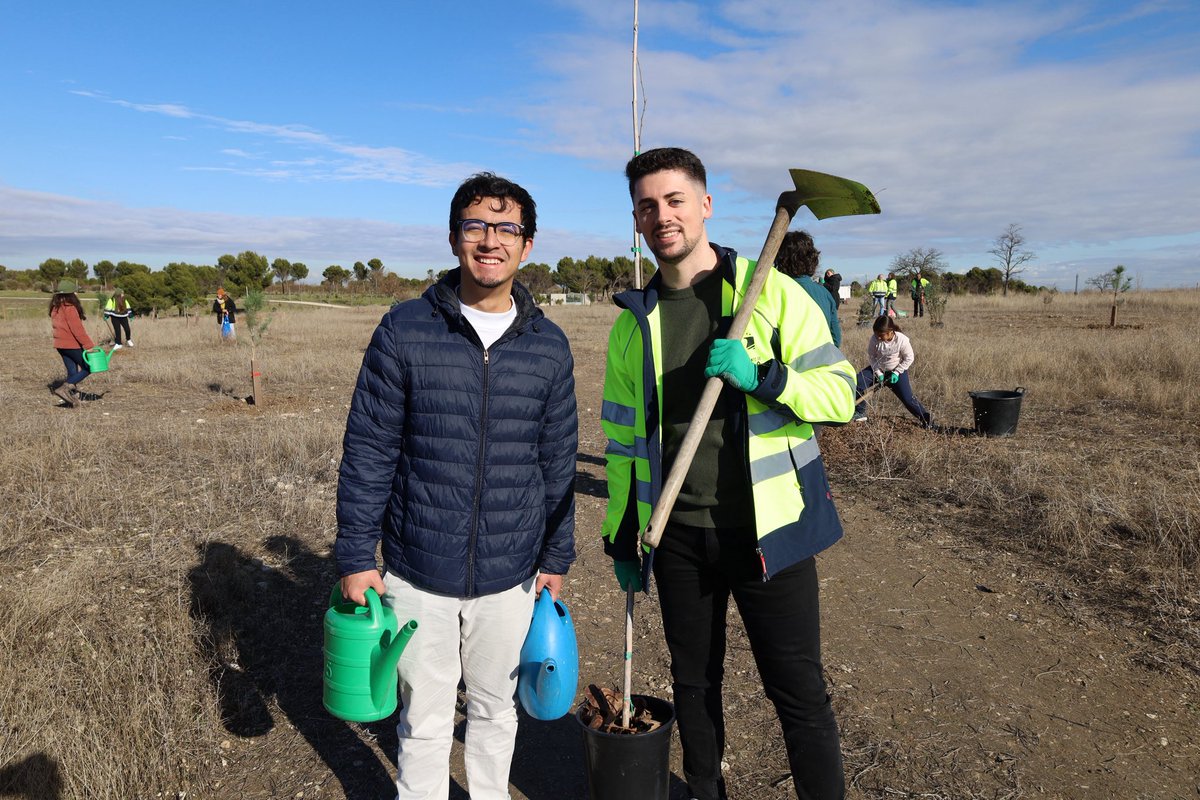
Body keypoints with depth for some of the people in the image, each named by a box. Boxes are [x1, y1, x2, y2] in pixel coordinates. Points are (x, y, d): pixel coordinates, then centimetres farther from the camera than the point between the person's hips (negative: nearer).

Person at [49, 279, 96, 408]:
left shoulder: (55, 308, 11)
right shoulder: (69, 308, -16)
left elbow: (56, 326, 15)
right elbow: (77, 329, -20)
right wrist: (89, 345, -18)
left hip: (60, 345, 8)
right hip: (73, 344, -8)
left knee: (72, 372, 13)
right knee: (88, 368, 2)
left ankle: (72, 399, 11)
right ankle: (65, 387, -11)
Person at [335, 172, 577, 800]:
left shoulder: (548, 346, -1)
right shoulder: (405, 331, -7)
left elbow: (558, 460, 6)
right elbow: (366, 451, -4)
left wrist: (556, 557, 9)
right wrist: (355, 557, -4)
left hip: (510, 575, 2)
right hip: (417, 573, -2)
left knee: (495, 707, 21)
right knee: (424, 719, 14)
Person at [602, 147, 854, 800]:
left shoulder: (772, 293, -5)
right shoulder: (633, 323, 6)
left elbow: (840, 394, -6)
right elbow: (623, 441, 10)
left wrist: (760, 376, -24)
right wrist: (621, 538, 11)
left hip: (766, 529, -3)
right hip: (677, 536, 4)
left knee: (798, 692, 7)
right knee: (693, 683, 19)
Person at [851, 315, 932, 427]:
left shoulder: (902, 340, -26)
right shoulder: (875, 339, -21)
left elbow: (909, 358, -12)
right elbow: (871, 356, -6)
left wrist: (896, 372, -18)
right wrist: (878, 372, -14)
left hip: (897, 370, -3)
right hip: (878, 369, 3)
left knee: (907, 399, -11)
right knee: (857, 382, -16)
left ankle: (926, 419, 8)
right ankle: (860, 413, 0)